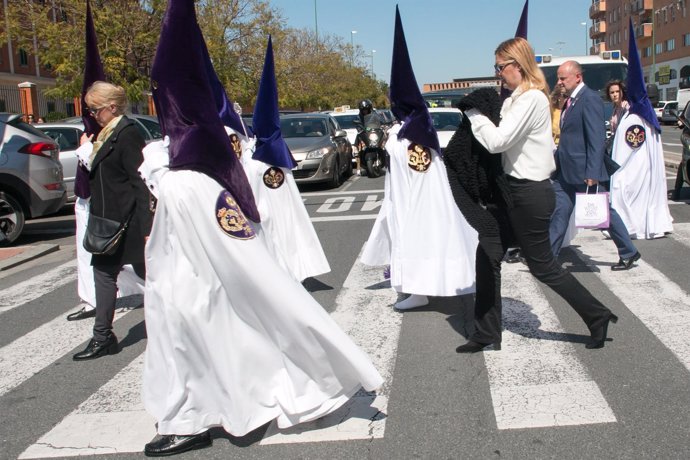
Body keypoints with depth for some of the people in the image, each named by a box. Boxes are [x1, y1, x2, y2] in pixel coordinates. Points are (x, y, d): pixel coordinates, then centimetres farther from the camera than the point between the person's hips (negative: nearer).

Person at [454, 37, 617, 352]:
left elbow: (497, 141, -25)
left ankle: (598, 317, 24)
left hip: (529, 193, -9)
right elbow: (501, 139, 6)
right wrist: (478, 111, -5)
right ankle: (486, 334, 19)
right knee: (487, 256, 8)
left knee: (542, 266, 4)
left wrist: (473, 112, -14)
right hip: (510, 187, 9)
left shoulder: (532, 98, -18)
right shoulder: (517, 98, 12)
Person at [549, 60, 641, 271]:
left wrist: (592, 173, -24)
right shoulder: (571, 100, 13)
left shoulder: (590, 99, -15)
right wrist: (557, 162, 15)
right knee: (559, 212, 9)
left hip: (584, 171, -9)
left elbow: (597, 139, -21)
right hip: (566, 171, 9)